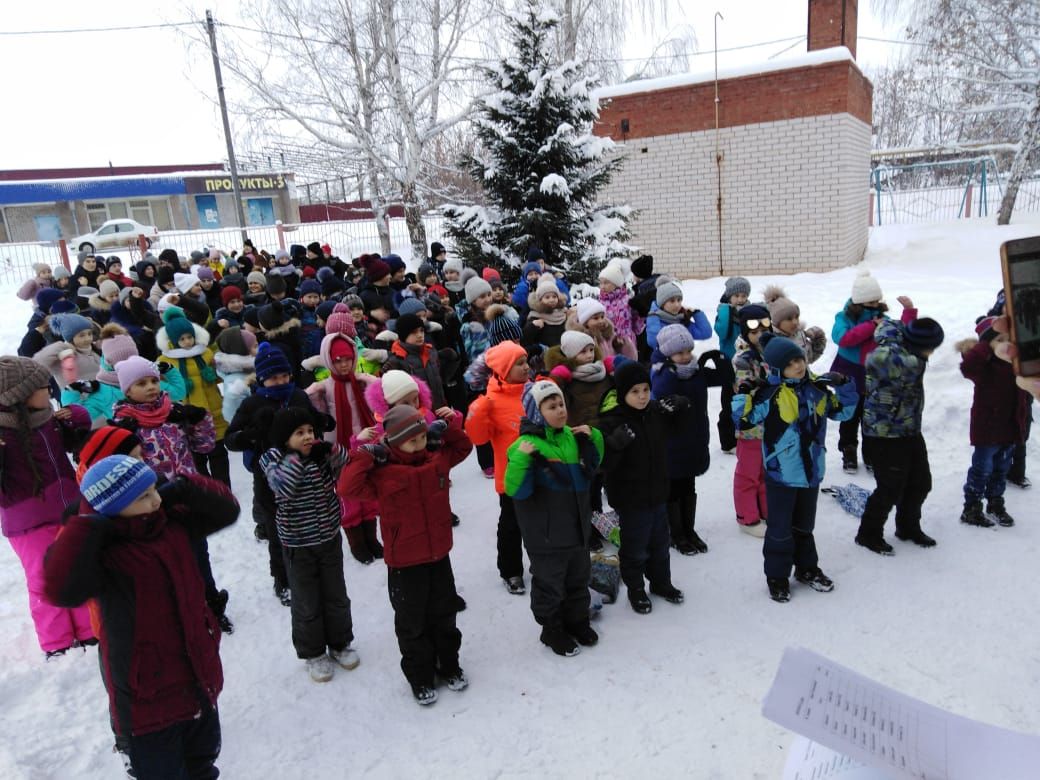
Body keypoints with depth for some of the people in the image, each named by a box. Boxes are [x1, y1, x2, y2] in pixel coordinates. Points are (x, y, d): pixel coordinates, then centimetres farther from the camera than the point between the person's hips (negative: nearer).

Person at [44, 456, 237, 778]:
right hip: (149, 702, -6)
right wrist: (90, 523, -36)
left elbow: (226, 509, 2)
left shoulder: (169, 523, -5)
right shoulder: (102, 552, -25)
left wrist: (183, 489, -13)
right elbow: (61, 588, -45)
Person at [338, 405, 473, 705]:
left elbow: (462, 447, 16)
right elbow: (347, 487, -30)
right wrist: (365, 455, -29)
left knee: (444, 615, 21)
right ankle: (420, 677, 33)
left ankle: (449, 665, 42)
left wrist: (447, 427, -1)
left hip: (439, 555, 5)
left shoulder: (437, 456, -2)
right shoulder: (381, 471, -19)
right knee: (412, 623, 12)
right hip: (404, 562, -4)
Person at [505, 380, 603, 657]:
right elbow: (516, 491, -24)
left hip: (577, 527, 7)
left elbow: (591, 467, 17)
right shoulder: (526, 445, -20)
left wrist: (593, 439, 2)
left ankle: (578, 621, 45)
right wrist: (520, 459, -38)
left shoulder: (572, 437, 1)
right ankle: (552, 629, 33)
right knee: (549, 584, 11)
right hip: (546, 534, -7)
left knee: (578, 579, 23)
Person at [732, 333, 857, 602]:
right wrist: (745, 392, -34)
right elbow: (741, 416, -20)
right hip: (780, 472, -5)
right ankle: (777, 577, 22)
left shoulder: (817, 388, 1)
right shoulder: (770, 393, -17)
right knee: (781, 529, 6)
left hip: (811, 470, 5)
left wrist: (844, 387, -2)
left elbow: (842, 411, 13)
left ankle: (807, 568, 40)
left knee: (804, 526, 23)